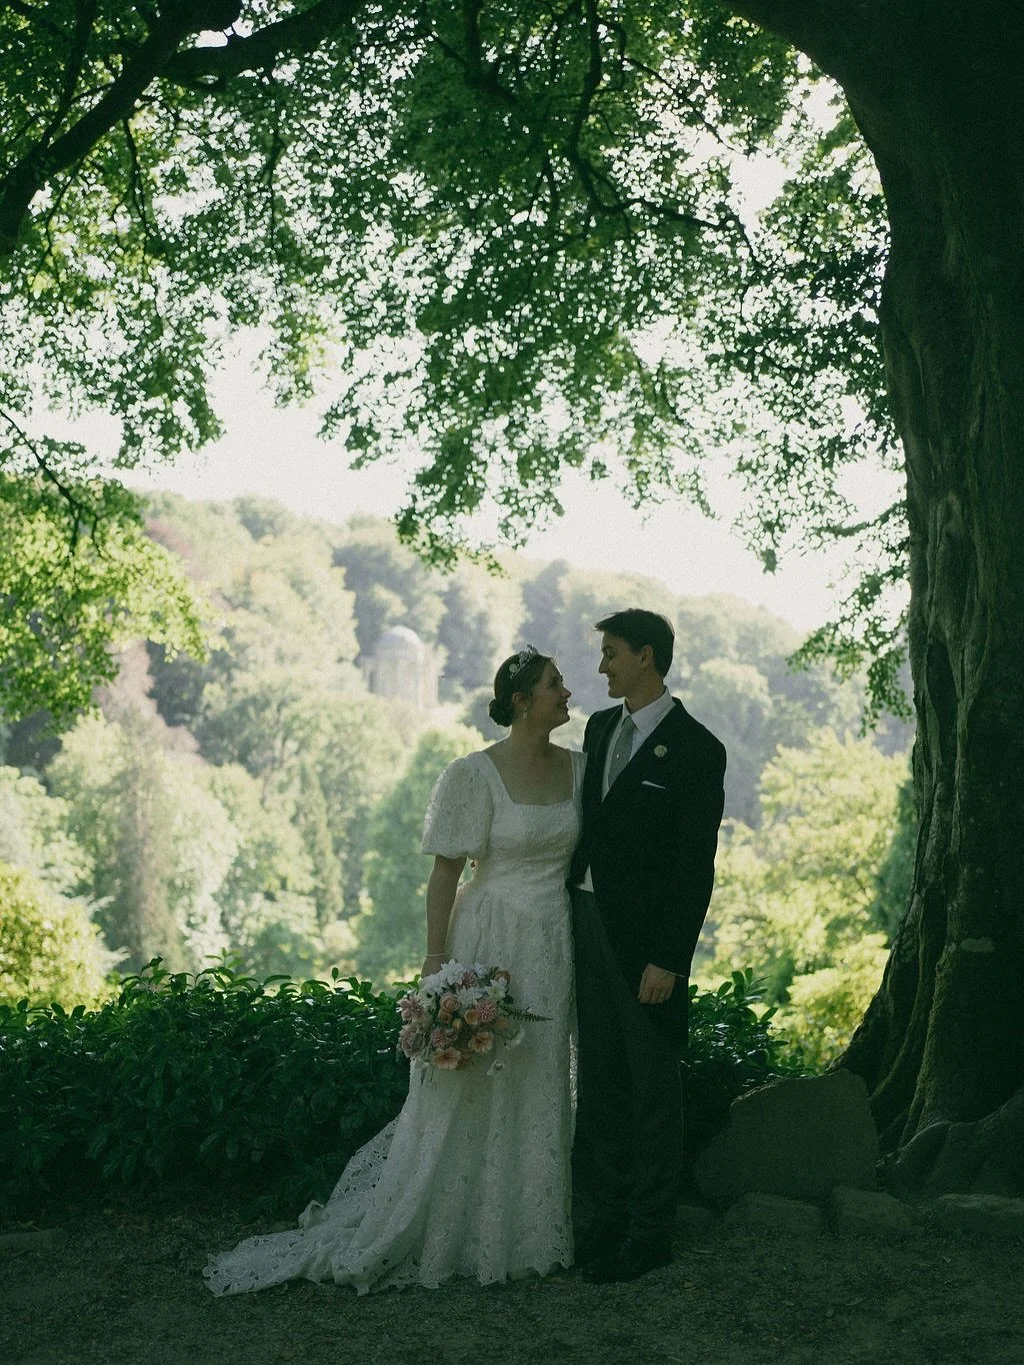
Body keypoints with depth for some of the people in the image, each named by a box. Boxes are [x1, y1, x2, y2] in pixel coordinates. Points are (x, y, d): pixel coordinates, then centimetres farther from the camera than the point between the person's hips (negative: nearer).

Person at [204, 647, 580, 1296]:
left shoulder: (579, 767, 5)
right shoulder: (475, 775, -12)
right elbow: (445, 871, -10)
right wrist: (437, 962, -13)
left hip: (557, 948, 6)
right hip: (492, 943, -6)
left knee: (537, 1090, 13)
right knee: (466, 1091, 1)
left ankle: (524, 1232, 28)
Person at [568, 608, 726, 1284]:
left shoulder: (696, 749, -12)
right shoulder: (601, 726, 10)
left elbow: (695, 866, -14)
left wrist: (668, 959, -17)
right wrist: (568, 909, 10)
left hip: (645, 937, -7)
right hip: (587, 923, 7)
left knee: (652, 1087, 5)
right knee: (600, 1080, 14)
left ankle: (651, 1231, 17)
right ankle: (617, 1210, 27)